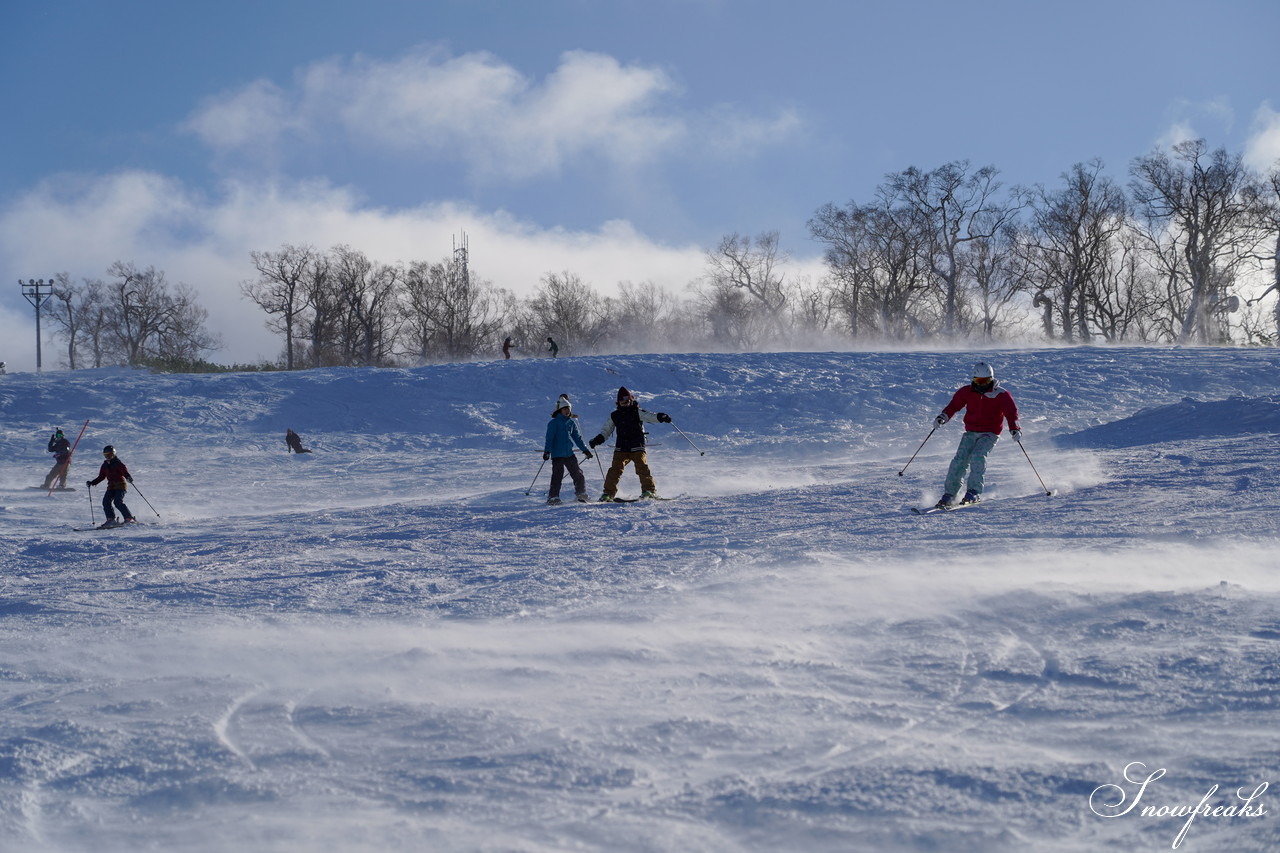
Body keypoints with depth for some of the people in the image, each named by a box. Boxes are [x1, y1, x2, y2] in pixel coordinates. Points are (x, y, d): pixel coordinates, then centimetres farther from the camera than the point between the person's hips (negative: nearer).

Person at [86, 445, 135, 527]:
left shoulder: (118, 463, -5)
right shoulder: (105, 465, 15)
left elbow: (125, 471, -19)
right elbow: (101, 477, 21)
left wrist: (128, 477, -41)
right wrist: (92, 483, 13)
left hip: (120, 485, -7)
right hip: (111, 486, 7)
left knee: (118, 502, -22)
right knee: (106, 501, -12)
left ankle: (129, 518, -17)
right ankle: (111, 519, -11)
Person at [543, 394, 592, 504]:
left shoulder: (571, 422, 12)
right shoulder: (554, 423, -5)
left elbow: (577, 437, 19)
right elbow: (549, 438, -9)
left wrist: (585, 449, 17)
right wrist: (547, 451, -18)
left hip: (569, 453, 6)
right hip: (557, 454, -6)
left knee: (578, 474, 7)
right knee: (557, 475, -9)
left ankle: (581, 494, 18)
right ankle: (553, 497, -4)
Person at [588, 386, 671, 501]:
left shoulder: (637, 412, 6)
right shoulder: (614, 416, 16)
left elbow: (649, 416, -6)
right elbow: (606, 430, 22)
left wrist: (660, 417, -26)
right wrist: (597, 440, 9)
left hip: (637, 447, -2)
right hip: (621, 448, 2)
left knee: (642, 467, -15)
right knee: (615, 469, -10)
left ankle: (649, 490, -5)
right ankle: (608, 493, -6)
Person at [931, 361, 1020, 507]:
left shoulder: (1001, 395, -6)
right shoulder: (967, 392, 4)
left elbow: (1011, 412, -12)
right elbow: (954, 404, 10)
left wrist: (1014, 429, -29)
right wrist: (943, 416, -9)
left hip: (990, 434, -3)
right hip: (971, 432, 3)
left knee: (977, 456, -27)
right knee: (960, 459, -13)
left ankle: (974, 491, -22)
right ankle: (949, 494, -6)